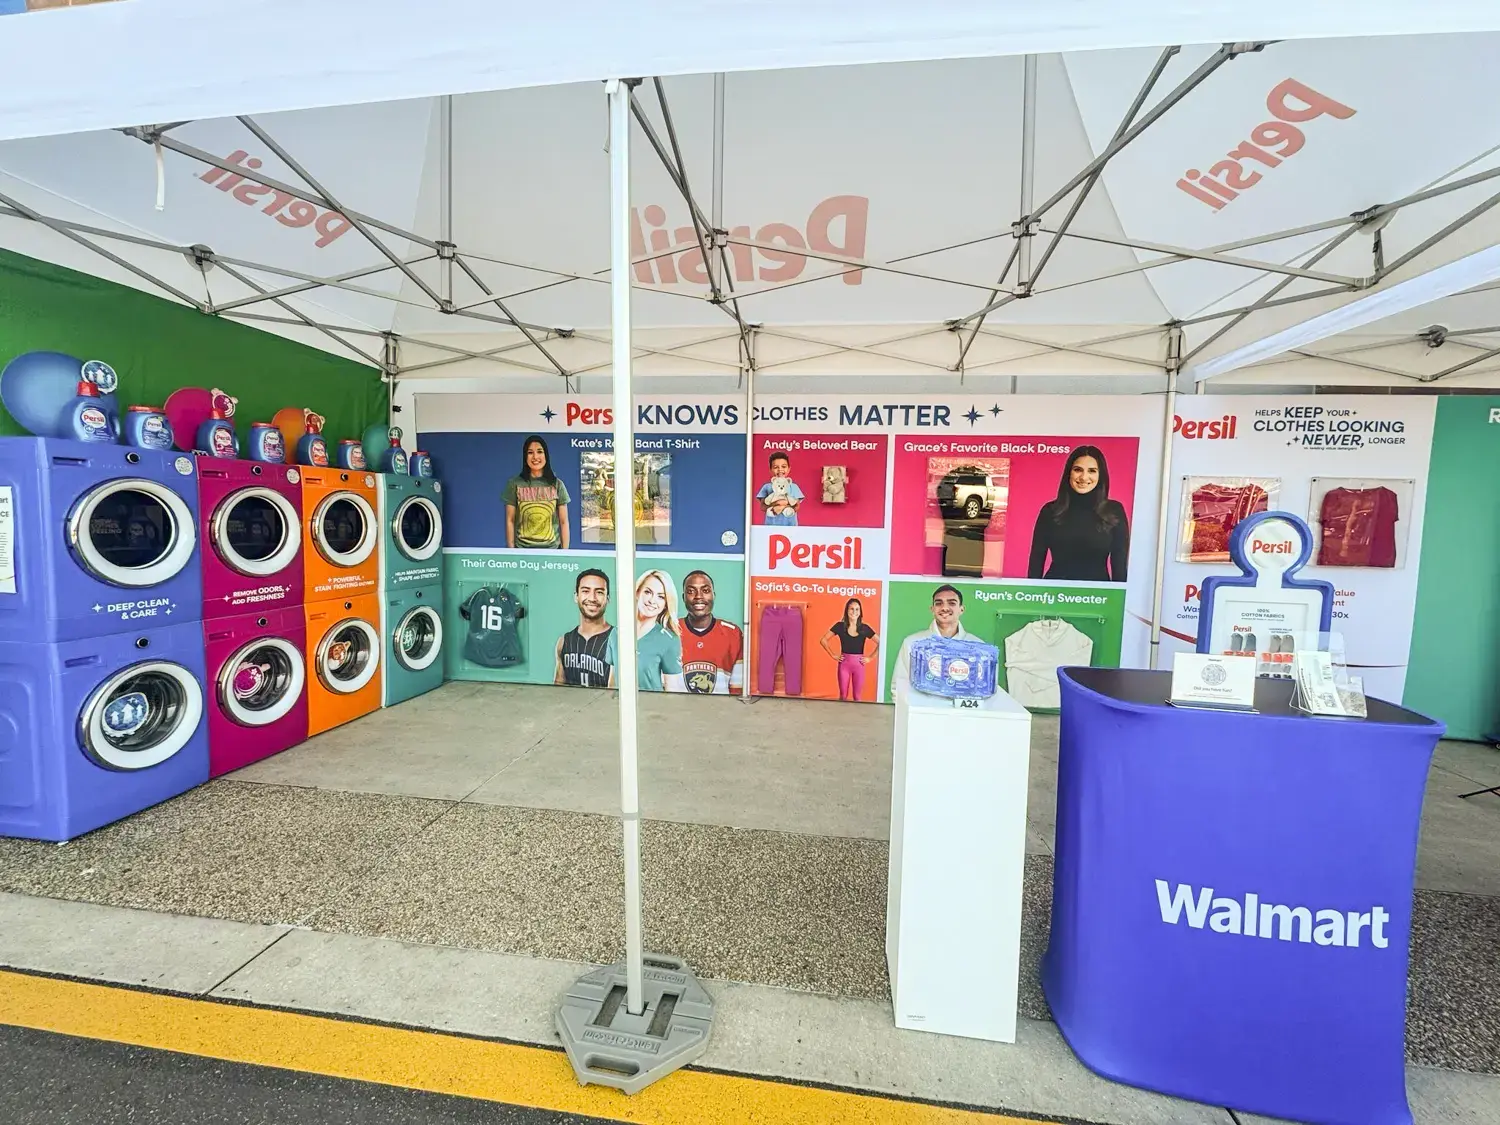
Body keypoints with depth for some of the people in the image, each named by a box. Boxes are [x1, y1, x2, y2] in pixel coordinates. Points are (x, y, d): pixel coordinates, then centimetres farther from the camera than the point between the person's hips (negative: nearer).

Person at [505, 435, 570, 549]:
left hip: (552, 548, 1)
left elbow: (564, 522, 5)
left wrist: (565, 551, 0)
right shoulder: (514, 484, 2)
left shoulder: (557, 484, 4)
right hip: (522, 548, -1)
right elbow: (510, 521, 3)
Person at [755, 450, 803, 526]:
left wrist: (787, 504, -16)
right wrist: (773, 504, -18)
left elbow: (797, 507, 1)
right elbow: (762, 506, 0)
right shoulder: (767, 487, 5)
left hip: (790, 523, 0)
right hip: (772, 524, 0)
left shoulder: (793, 487, 5)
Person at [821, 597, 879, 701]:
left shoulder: (864, 628, -3)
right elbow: (824, 640, 1)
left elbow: (880, 643, 2)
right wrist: (833, 655, -2)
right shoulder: (840, 626, -4)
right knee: (843, 695, 8)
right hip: (844, 664, 0)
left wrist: (870, 658, -1)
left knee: (857, 696, 9)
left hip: (859, 664, 1)